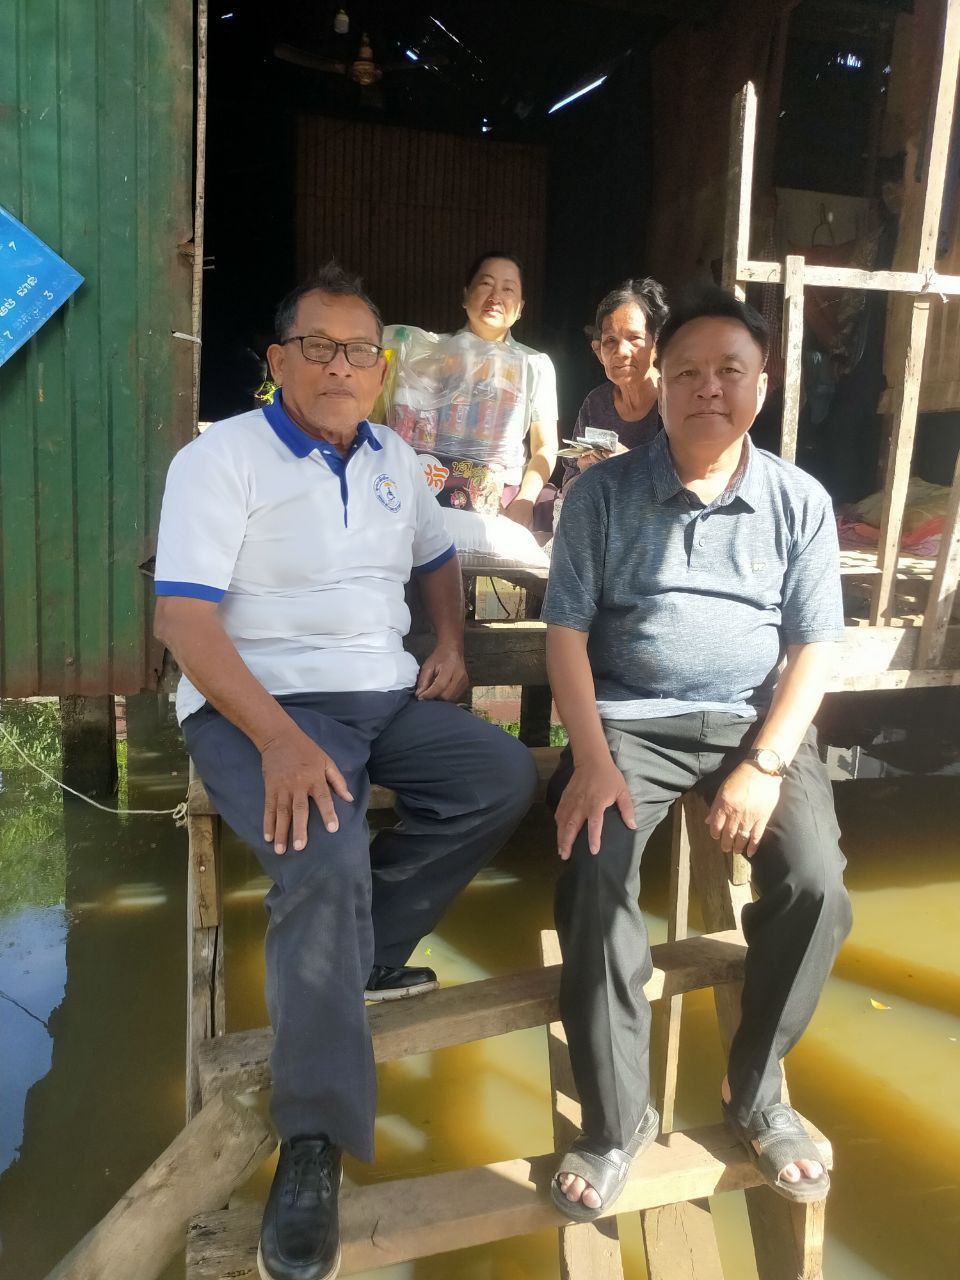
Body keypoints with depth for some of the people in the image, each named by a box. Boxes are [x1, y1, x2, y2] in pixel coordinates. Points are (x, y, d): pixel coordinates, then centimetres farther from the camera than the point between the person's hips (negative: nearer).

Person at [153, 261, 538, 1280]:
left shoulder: (395, 459, 15)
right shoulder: (221, 458, -6)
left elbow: (436, 560, 31)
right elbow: (184, 620, -15)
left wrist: (451, 644, 9)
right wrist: (281, 740, -28)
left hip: (388, 696, 7)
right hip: (257, 703, -6)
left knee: (505, 778, -14)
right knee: (325, 862, -31)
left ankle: (362, 953, -2)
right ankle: (313, 1141, -18)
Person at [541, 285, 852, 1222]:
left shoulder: (800, 501, 5)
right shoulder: (603, 493, 1)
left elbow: (815, 646, 2)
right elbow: (566, 632, -2)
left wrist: (765, 764, -13)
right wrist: (592, 759, -15)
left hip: (757, 721, 2)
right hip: (630, 720, -1)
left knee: (814, 883, -22)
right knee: (593, 876, -26)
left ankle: (754, 1094, 5)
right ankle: (615, 1119, -6)